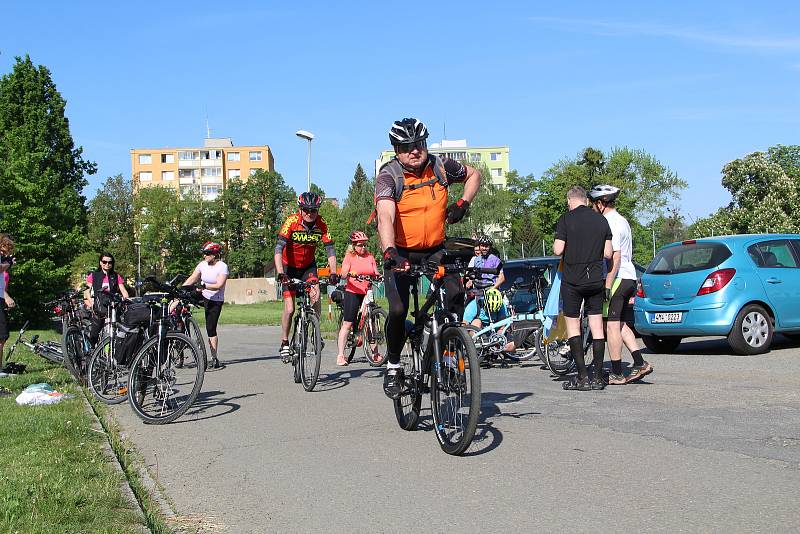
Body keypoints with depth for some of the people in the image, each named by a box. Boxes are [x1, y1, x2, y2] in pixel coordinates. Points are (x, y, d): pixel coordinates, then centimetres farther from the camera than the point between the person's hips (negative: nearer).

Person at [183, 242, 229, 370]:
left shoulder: (223, 267, -15)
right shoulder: (202, 265, 1)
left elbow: (219, 285, -25)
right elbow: (192, 279, 0)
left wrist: (204, 286, -37)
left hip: (215, 301, -6)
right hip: (202, 297, 6)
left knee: (211, 328, -8)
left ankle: (215, 358, -2)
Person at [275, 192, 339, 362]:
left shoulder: (321, 224, -16)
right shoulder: (292, 222, -25)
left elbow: (330, 249, -16)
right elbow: (278, 249, -32)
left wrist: (333, 273, -30)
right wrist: (280, 273, -44)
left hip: (308, 266, 2)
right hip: (289, 267, -2)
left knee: (315, 294, -24)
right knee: (289, 309, -7)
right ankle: (284, 344, 10)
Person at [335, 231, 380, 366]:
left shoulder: (370, 257, 11)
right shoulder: (349, 256, 0)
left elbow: (376, 273, 8)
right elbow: (343, 274, -11)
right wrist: (350, 274, -33)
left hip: (367, 293, 4)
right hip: (352, 292, -4)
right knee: (347, 323, -4)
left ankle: (375, 353, 11)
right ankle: (340, 355, -1)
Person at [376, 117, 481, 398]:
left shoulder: (441, 167, -8)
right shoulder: (388, 176, -19)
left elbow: (474, 175, 14)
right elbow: (385, 217, -36)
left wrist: (463, 203, -2)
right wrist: (390, 252, -52)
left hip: (435, 249, 3)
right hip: (400, 253, -2)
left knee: (456, 293, -22)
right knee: (398, 310, -17)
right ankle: (393, 366, 7)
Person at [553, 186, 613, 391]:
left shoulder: (566, 220, -7)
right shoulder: (601, 220, 6)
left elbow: (558, 250, -13)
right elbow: (608, 253, 5)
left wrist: (556, 245, 9)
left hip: (572, 280, -4)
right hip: (596, 280, 4)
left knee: (573, 325, 4)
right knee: (597, 326, 7)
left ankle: (582, 377, -1)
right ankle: (597, 377, 8)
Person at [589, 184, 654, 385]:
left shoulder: (610, 223, -14)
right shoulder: (622, 221, 18)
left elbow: (615, 257, -21)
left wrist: (607, 285, -21)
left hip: (618, 278, -10)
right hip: (629, 277, 10)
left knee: (612, 325, -4)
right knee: (620, 324, 15)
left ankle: (616, 374, -1)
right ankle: (640, 363, 10)